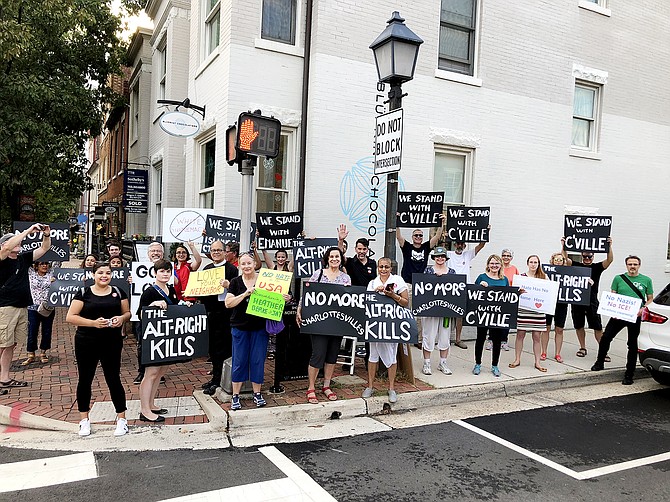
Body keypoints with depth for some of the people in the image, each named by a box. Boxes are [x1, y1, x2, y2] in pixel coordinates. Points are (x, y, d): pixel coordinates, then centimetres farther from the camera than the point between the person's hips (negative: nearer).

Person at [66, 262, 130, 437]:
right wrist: (93, 322, -17)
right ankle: (84, 420, 24)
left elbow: (127, 312, 13)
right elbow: (70, 317, -5)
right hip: (86, 343, -1)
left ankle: (121, 419, 13)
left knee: (114, 379, 3)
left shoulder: (118, 292, 7)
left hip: (112, 343, 1)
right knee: (85, 379, 9)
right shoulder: (84, 293, -1)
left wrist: (122, 318, -11)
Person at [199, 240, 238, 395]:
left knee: (221, 348, -1)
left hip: (224, 312, -7)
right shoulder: (207, 269, 14)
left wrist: (228, 285, -31)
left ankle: (217, 381, 7)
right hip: (209, 312, 7)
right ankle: (216, 378, 26)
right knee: (212, 347, 14)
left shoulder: (231, 269, -5)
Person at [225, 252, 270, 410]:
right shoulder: (235, 282, 2)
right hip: (240, 327, 0)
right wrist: (245, 294, -19)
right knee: (239, 361, 5)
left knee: (258, 360, 6)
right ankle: (235, 396, 15)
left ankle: (257, 393, 21)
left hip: (259, 327, 0)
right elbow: (228, 303, -8)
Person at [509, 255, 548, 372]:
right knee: (520, 334, 5)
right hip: (523, 309, 0)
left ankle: (537, 362, 15)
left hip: (538, 310, 1)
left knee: (537, 336, 5)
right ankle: (517, 359, 18)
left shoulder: (543, 277, 6)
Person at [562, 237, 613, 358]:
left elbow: (609, 260, -9)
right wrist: (563, 246, -16)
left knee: (597, 327, -2)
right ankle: (582, 348, 25)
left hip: (592, 302, -2)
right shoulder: (577, 266, 8)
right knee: (579, 326, 11)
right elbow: (565, 259, -4)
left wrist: (609, 246, -22)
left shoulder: (597, 267, 4)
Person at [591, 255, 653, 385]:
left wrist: (643, 309, -9)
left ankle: (629, 375, 14)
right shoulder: (618, 278, 6)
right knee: (605, 338, -6)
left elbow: (650, 299, 9)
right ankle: (600, 362, 16)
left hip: (635, 317, 0)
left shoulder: (646, 280, 6)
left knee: (633, 345, 5)